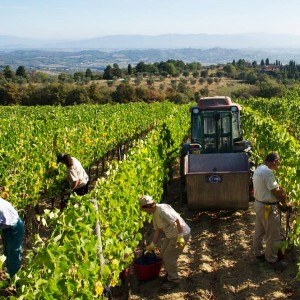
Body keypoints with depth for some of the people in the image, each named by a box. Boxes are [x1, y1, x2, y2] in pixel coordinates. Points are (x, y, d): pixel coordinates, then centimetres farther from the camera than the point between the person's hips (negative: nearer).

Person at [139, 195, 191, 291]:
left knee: (169, 257, -4)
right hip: (171, 235, 10)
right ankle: (170, 273, 36)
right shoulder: (155, 215, 5)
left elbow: (178, 220, -29)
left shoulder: (163, 210, -27)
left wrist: (180, 237, -29)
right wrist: (152, 245, 14)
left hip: (181, 234, -10)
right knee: (163, 253, 17)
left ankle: (173, 280, 14)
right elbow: (157, 231, 13)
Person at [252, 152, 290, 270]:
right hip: (268, 208, -10)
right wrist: (285, 203, -5)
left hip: (259, 204, 10)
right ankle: (272, 260, 17)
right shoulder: (268, 172, -26)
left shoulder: (258, 169, 7)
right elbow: (276, 192, -20)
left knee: (259, 231, 22)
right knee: (273, 236, 4)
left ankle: (258, 253, 36)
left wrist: (282, 193, 3)